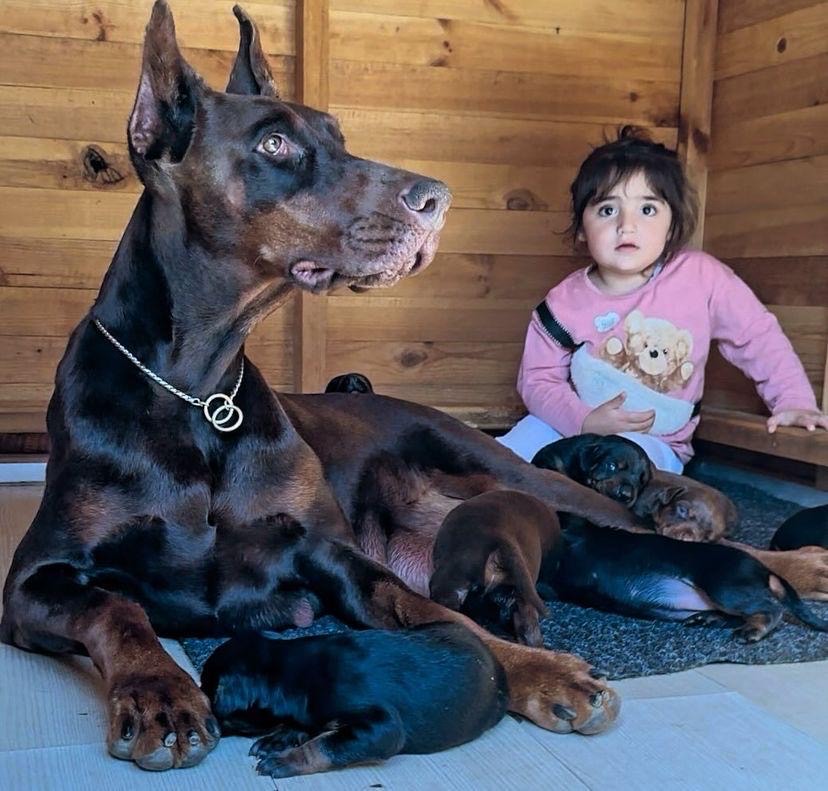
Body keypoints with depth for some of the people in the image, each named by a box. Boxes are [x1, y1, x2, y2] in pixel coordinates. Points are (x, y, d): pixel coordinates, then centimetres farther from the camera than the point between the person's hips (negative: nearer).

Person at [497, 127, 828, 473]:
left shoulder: (702, 277, -15)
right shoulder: (564, 304, -11)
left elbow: (757, 335, -4)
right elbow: (537, 379, -5)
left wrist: (792, 399, -12)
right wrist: (583, 420, -21)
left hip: (655, 443, -1)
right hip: (574, 424, 2)